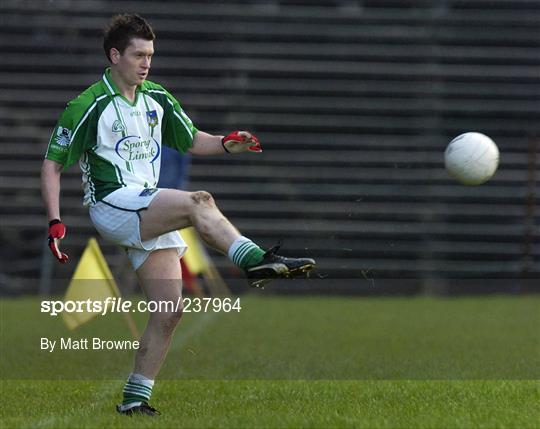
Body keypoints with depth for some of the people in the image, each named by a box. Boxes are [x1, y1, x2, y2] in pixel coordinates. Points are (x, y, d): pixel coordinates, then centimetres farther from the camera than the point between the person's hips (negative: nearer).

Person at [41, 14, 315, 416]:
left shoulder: (157, 98, 13)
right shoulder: (87, 106, -6)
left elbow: (192, 140, 23)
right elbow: (52, 164, -3)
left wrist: (226, 143, 1)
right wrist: (55, 222, -13)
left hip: (152, 213, 7)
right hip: (112, 203, -7)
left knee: (170, 311, -2)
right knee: (198, 202, -31)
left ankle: (135, 398, 6)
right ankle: (256, 261, -48)